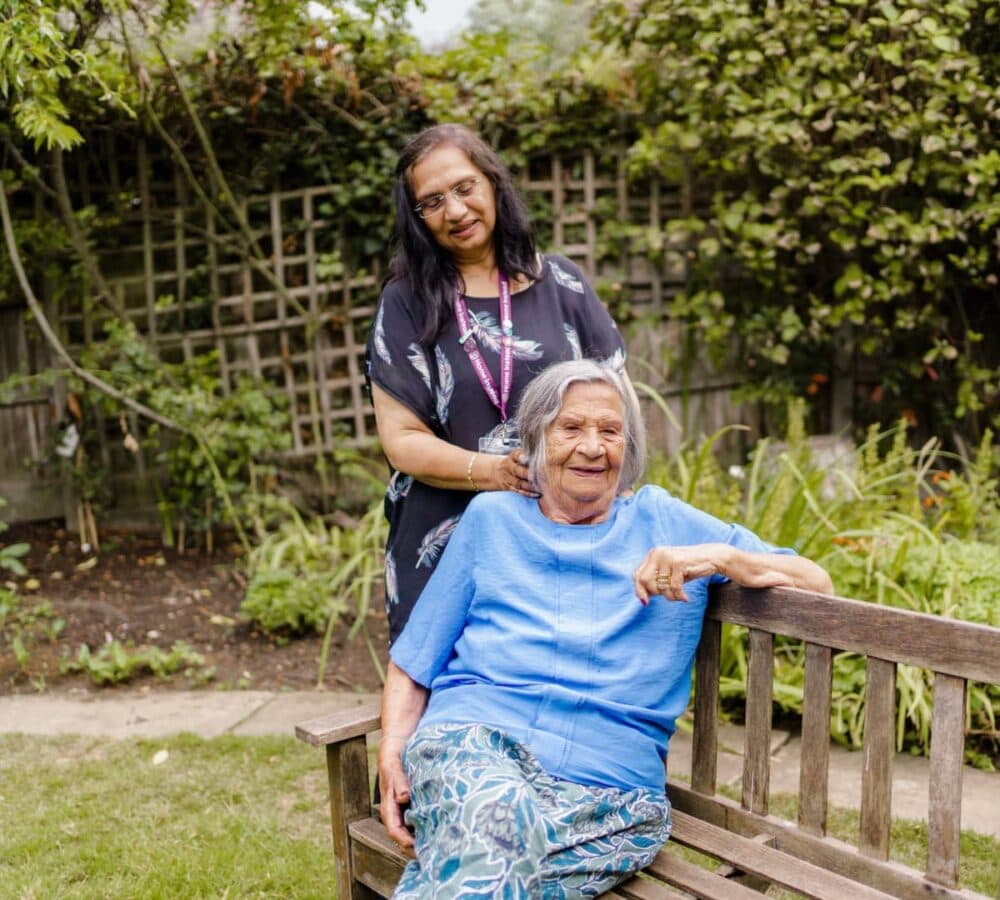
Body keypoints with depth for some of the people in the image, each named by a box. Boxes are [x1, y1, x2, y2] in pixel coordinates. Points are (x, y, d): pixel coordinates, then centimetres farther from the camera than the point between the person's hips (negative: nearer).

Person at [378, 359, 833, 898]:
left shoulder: (663, 519, 17)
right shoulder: (490, 517, 19)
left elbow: (815, 585, 14)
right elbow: (413, 660, 17)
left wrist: (719, 557, -5)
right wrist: (392, 753, -1)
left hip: (612, 778, -1)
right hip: (476, 735, 1)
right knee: (496, 815, -37)